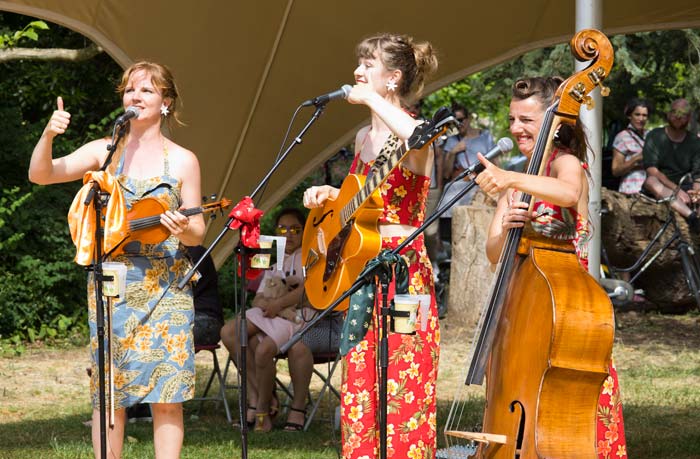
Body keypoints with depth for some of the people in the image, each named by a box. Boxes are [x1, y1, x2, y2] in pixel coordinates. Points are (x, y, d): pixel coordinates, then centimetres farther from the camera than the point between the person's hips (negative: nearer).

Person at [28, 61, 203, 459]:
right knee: (108, 389, -1)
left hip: (166, 286, -1)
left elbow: (198, 233, 6)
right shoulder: (105, 151, 8)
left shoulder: (182, 161, 6)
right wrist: (48, 136, -22)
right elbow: (40, 174, -4)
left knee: (167, 390, -4)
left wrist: (182, 229, -18)